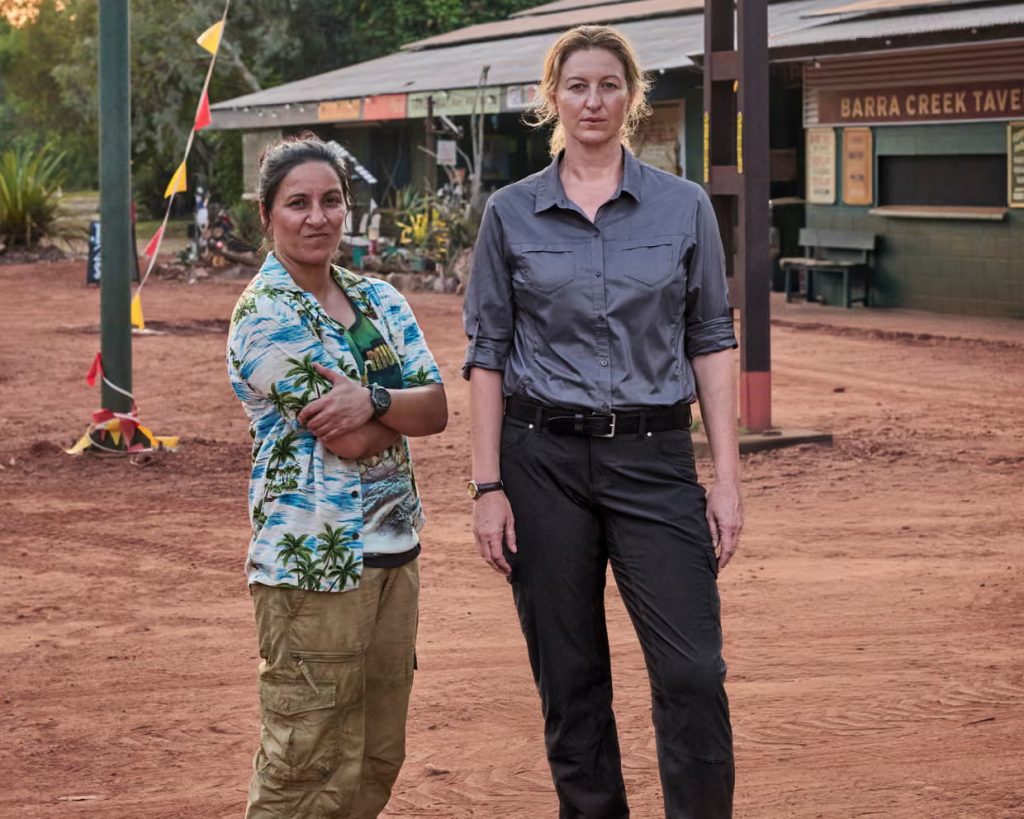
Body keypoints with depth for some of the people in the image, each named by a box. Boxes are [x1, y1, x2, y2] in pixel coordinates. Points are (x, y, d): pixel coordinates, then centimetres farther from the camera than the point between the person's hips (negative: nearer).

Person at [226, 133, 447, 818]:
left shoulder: (378, 299, 12)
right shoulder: (265, 316, -10)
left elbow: (437, 409, 1)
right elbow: (349, 441, -16)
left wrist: (372, 401, -18)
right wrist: (399, 413, 2)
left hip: (394, 551, 8)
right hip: (314, 561, -7)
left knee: (378, 759, 12)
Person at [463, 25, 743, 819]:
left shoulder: (684, 206, 4)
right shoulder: (511, 214, 4)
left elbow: (711, 341, 5)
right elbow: (488, 353, 5)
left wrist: (727, 478, -2)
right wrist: (488, 487, -2)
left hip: (654, 458, 0)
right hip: (544, 460, 0)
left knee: (694, 675, -8)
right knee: (569, 681, 6)